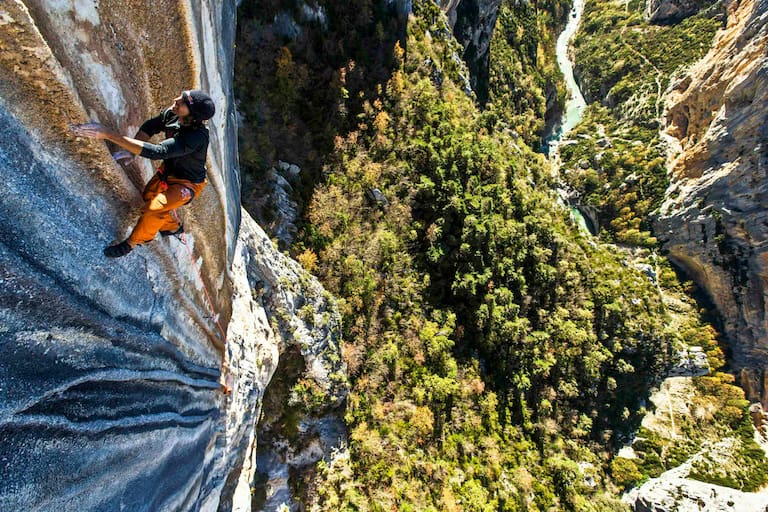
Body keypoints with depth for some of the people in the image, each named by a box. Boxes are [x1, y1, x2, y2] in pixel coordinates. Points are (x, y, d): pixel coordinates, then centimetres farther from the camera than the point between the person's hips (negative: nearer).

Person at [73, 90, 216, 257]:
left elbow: (156, 152, -46)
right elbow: (150, 126, 0)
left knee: (154, 209, -19)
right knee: (148, 197, 20)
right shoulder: (171, 113, -17)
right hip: (168, 169, 8)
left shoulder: (196, 137, -41)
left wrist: (109, 134, -46)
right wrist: (130, 150, -15)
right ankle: (173, 227, 46)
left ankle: (132, 242, 10)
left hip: (187, 184, -8)